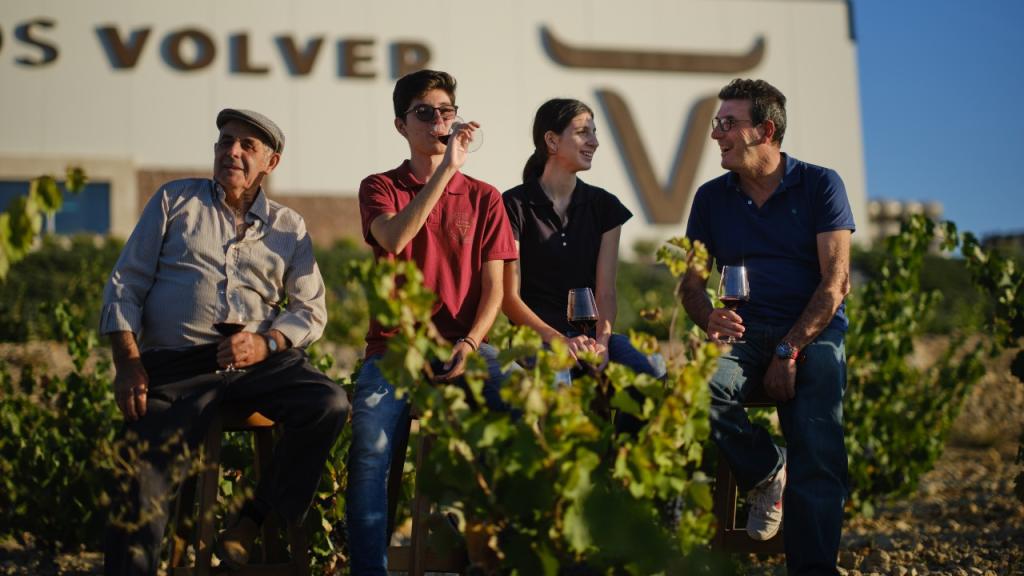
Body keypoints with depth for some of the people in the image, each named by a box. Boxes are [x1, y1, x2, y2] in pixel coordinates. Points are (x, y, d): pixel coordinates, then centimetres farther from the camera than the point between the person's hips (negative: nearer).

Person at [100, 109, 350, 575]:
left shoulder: (289, 227, 17)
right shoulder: (175, 200, 13)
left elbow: (311, 309, 11)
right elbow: (126, 283, 10)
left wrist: (266, 343, -11)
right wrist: (127, 361, -4)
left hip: (260, 362, 2)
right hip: (176, 368, -1)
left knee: (330, 405, -24)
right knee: (146, 476, -19)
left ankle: (253, 525, -11)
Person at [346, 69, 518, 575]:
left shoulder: (483, 198, 14)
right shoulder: (380, 188, 10)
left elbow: (493, 287, 7)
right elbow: (394, 239, -14)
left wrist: (471, 343, -11)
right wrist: (447, 168, -17)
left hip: (464, 347, 1)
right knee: (369, 449, -23)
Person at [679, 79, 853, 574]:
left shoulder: (820, 185, 5)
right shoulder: (712, 198, 14)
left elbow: (836, 280, -3)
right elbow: (691, 283, 13)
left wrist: (790, 350, -15)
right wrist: (710, 319, -13)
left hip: (813, 332, -2)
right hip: (745, 332, 3)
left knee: (816, 451, -27)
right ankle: (767, 472, -8)